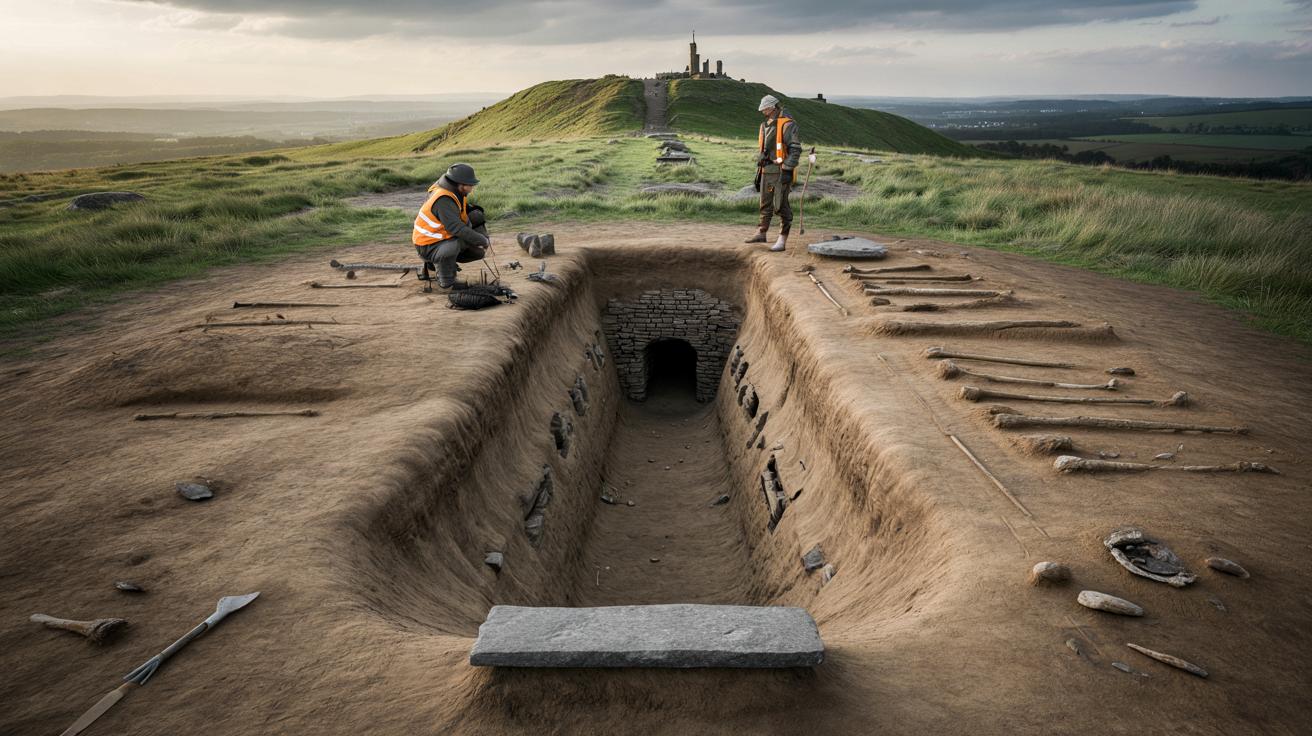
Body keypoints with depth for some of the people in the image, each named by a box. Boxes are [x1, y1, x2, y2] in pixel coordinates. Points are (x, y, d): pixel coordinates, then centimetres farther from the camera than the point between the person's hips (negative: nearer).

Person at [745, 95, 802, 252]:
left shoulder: (787, 124, -10)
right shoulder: (765, 126, 15)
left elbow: (796, 149, -15)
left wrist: (787, 170, -19)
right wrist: (758, 172, 19)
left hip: (781, 172, -7)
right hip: (767, 171, 7)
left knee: (781, 206, -5)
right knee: (765, 204, 15)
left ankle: (782, 240, -2)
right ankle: (761, 233, 27)